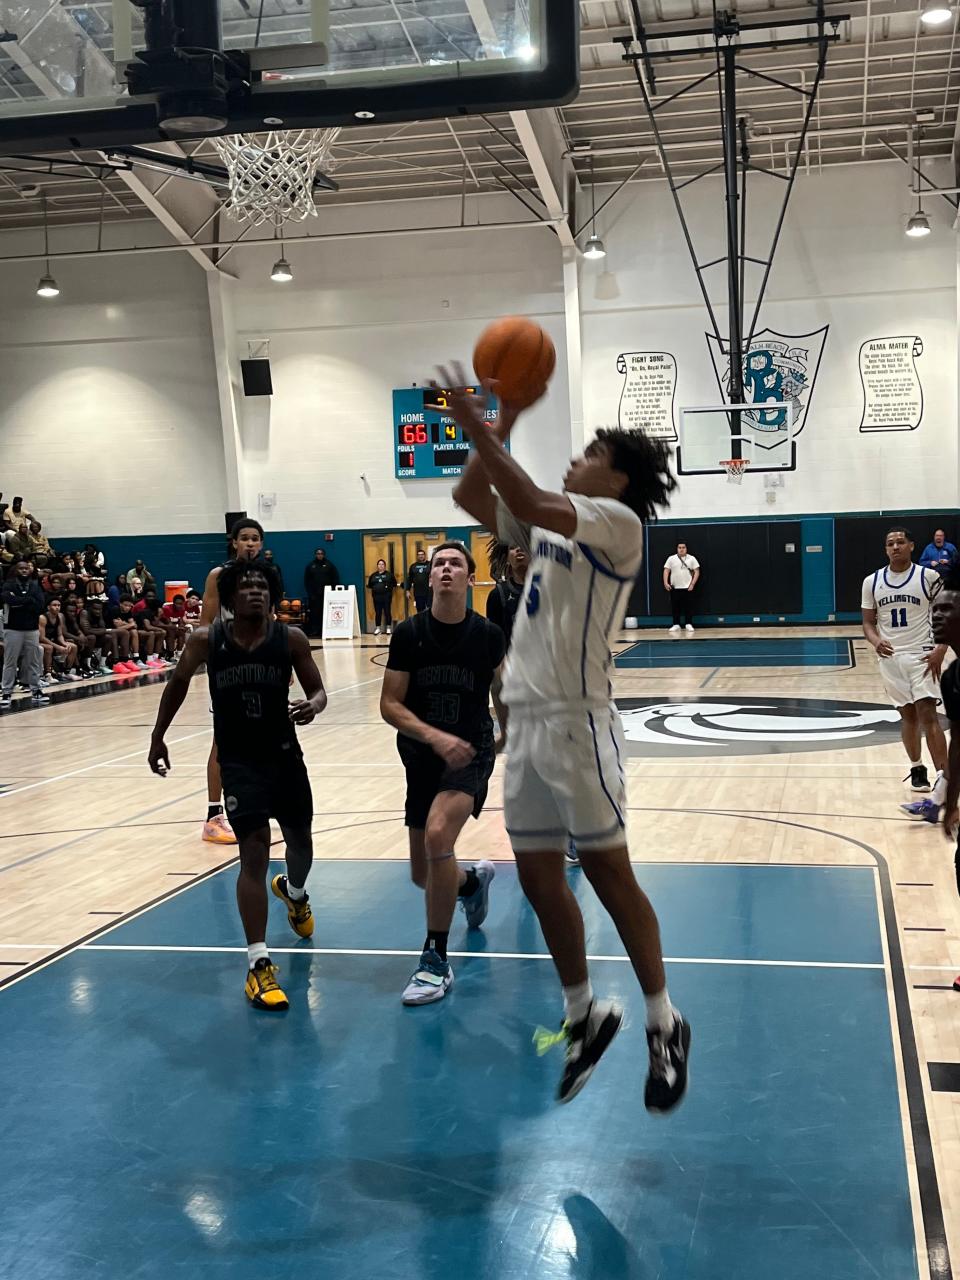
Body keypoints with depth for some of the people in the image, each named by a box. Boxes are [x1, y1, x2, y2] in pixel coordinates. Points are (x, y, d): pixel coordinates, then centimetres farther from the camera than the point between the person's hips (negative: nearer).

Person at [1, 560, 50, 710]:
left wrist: (19, 602, -12)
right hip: (13, 628, -3)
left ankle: (36, 690, 14)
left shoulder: (35, 585, 8)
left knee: (34, 661, 7)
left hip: (32, 628, 3)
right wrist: (29, 600, -13)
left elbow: (39, 606, -6)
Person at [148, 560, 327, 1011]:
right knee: (254, 852, -12)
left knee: (300, 841, 18)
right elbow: (178, 683, 7)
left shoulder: (291, 639, -9)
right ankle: (258, 964, -7)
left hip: (285, 754, 2)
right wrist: (158, 738, 12)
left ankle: (295, 893, 56)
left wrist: (312, 706, -26)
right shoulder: (207, 639, -10)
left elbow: (318, 690, -1)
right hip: (238, 760, -2)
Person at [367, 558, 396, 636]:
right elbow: (369, 585, 17)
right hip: (376, 597, 2)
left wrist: (390, 589, 1)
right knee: (378, 613, 5)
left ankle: (388, 628, 7)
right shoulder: (373, 575, 9)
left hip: (386, 596, -2)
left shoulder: (389, 574, 3)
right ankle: (378, 628, 12)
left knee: (387, 612, -1)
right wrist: (372, 591, 8)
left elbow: (394, 584, 7)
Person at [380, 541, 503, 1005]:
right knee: (423, 875, 9)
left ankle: (436, 961, -15)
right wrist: (435, 737, -22)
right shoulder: (408, 634, -7)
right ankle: (473, 881, 48)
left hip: (471, 753, -3)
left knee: (437, 835, -29)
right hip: (422, 756, 3)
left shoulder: (487, 634, -7)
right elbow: (389, 705, -9)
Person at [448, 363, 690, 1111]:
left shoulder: (618, 523, -7)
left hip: (576, 719, -8)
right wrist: (505, 419, 12)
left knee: (607, 870, -2)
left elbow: (527, 501, -22)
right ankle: (585, 1016, 24)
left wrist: (475, 426, -17)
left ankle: (665, 1025, 12)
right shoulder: (553, 529, 18)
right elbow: (471, 498, 17)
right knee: (538, 876, 10)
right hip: (528, 719, 8)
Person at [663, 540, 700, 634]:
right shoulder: (671, 559, 4)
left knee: (687, 607, -1)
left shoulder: (692, 559, 3)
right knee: (676, 607, 4)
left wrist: (692, 584, -8)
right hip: (674, 588, 1)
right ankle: (676, 625, 10)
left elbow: (697, 572, 2)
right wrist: (665, 583, -11)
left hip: (687, 587, -1)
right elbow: (666, 571, 3)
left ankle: (689, 624, 6)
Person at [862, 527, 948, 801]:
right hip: (890, 657, 3)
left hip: (921, 656, -3)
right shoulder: (872, 582, 4)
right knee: (907, 716, 12)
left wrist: (940, 650, -14)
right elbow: (868, 622, 9)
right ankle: (917, 769, 28)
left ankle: (943, 778, -18)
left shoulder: (929, 577, -5)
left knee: (927, 715, -13)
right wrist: (876, 641, -12)